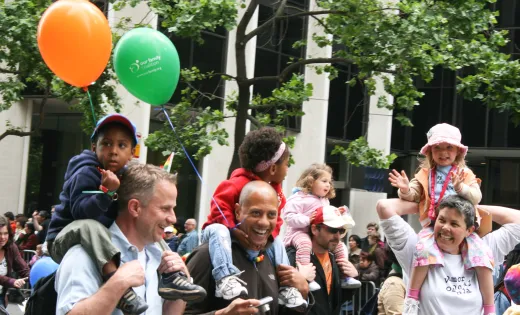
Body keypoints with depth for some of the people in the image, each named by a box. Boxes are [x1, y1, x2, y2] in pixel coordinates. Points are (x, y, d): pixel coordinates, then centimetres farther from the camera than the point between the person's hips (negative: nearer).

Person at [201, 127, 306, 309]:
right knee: (218, 231, -39)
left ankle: (285, 286, -2)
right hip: (225, 229, -8)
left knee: (276, 242, -2)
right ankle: (226, 277, -55)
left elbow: (274, 220, 5)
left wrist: (269, 234, -17)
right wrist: (233, 229, -35)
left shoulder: (275, 190, 2)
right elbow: (220, 204, -29)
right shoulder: (240, 182, -24)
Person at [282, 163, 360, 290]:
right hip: (300, 231, -8)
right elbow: (288, 217, -20)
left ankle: (346, 277, 8)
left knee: (340, 245, 4)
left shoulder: (324, 201, 18)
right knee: (304, 244, -40)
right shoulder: (299, 198, -11)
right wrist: (307, 220, -29)